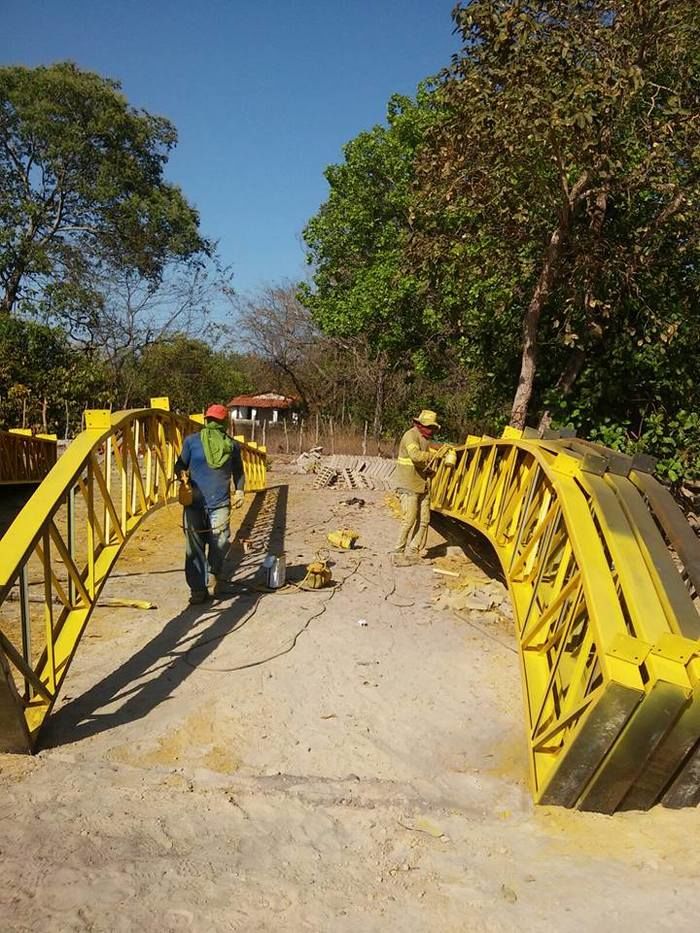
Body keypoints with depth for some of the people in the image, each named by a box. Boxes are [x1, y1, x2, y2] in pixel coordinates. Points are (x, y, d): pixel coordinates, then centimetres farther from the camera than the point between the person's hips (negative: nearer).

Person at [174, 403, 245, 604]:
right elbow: (180, 466, 9)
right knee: (194, 548, 1)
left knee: (220, 543, -4)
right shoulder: (192, 441, 2)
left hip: (220, 504, 0)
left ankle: (216, 574, 26)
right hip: (194, 503, 0)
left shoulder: (232, 446, 6)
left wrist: (239, 491, 1)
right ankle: (198, 589, 12)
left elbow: (238, 471, 16)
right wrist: (183, 475, -14)